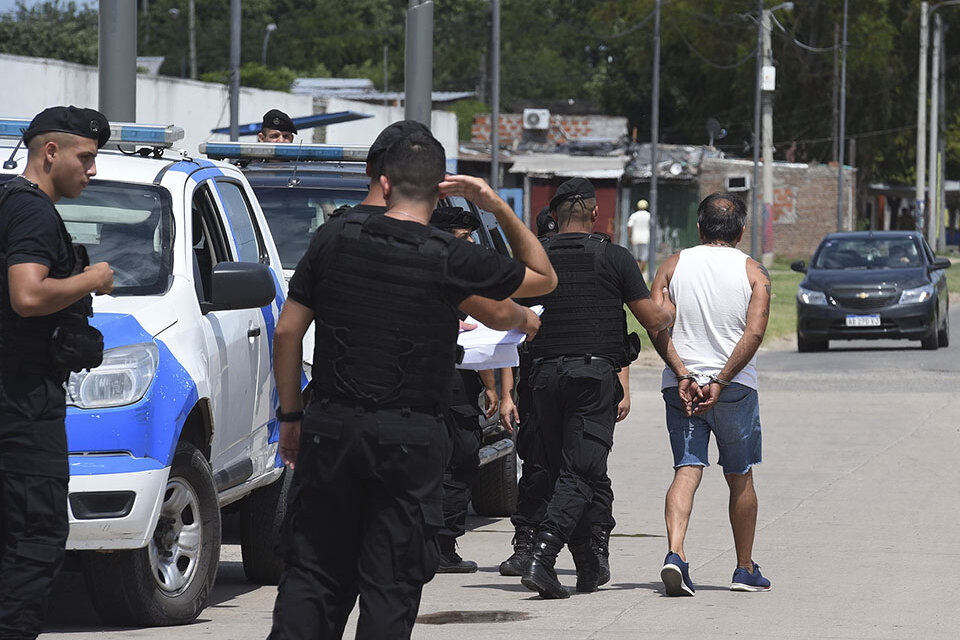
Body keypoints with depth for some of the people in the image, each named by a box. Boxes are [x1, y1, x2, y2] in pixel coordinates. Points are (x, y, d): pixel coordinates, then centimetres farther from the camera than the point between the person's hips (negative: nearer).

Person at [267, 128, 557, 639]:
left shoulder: (335, 237, 0)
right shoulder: (451, 260, -8)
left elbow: (288, 331, 3)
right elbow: (544, 277, 7)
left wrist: (290, 415, 12)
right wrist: (499, 208, 2)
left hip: (330, 427, 3)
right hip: (410, 439, -3)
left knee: (313, 575, 10)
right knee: (391, 584, 3)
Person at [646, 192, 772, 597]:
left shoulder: (673, 266, 6)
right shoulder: (752, 272, 1)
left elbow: (655, 324, -7)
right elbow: (754, 332, -12)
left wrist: (683, 375, -10)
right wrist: (720, 383, -14)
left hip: (681, 385, 1)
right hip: (736, 388, -1)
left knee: (686, 470, -3)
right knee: (740, 479, 14)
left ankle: (675, 552, -26)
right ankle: (745, 570, 23)